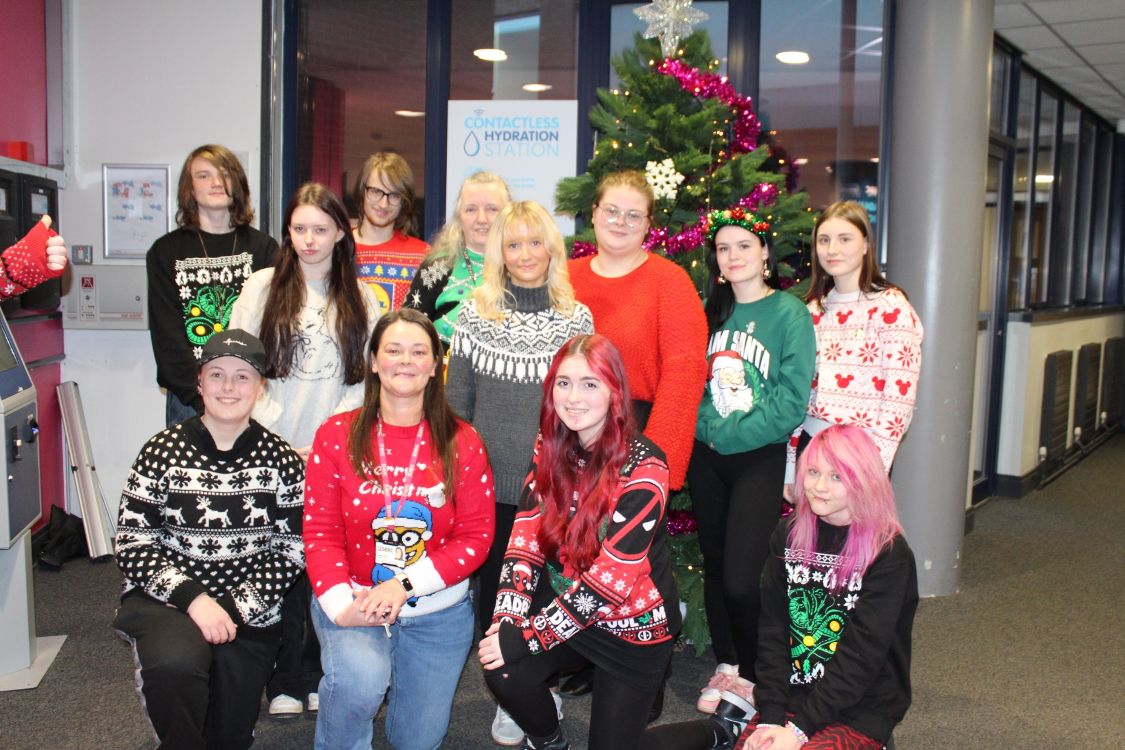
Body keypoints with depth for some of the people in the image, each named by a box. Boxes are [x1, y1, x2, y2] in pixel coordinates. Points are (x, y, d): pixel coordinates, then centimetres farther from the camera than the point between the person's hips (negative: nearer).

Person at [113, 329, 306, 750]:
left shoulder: (281, 460, -1)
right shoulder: (162, 453, -4)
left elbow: (290, 550, -2)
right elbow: (132, 544, -6)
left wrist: (235, 608, -13)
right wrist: (192, 597, -18)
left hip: (249, 613, 2)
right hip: (166, 601, -1)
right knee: (176, 660, -34)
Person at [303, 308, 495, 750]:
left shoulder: (462, 443, -4)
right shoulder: (336, 436, -4)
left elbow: (476, 537, -7)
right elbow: (320, 532, -6)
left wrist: (404, 585, -18)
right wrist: (340, 605, -21)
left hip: (438, 611, 2)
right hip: (351, 601, -1)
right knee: (361, 678, -32)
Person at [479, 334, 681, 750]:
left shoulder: (643, 467, -22)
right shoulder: (551, 448, -4)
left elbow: (609, 577, -25)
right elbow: (526, 536, -8)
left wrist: (526, 637, -25)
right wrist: (509, 617, -22)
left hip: (632, 623, -4)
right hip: (565, 606, 4)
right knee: (502, 672, -21)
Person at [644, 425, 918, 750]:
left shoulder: (889, 555, -11)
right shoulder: (788, 535, 3)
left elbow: (862, 655, -16)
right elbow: (772, 632, 1)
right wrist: (771, 718, -9)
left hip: (860, 713, -3)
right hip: (791, 698, 4)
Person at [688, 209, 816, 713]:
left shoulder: (790, 313, -6)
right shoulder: (708, 312, 8)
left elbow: (791, 402, -12)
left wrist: (728, 435, -14)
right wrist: (706, 430, -10)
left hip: (760, 459, -4)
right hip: (706, 458, 5)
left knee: (740, 578, -9)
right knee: (715, 567, 12)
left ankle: (751, 673, 15)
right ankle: (726, 664, 29)